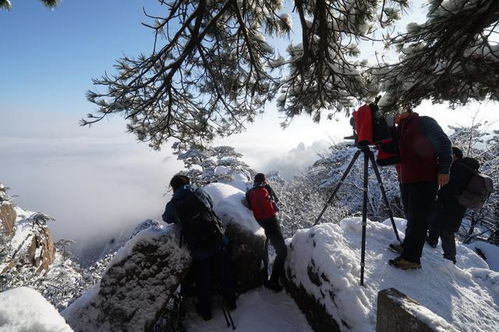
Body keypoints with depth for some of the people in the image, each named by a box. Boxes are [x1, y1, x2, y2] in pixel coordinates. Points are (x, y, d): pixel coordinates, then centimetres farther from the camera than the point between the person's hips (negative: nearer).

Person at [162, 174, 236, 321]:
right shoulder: (200, 192, -4)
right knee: (224, 273, 21)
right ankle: (231, 302, 40)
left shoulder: (172, 205, -7)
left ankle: (205, 311, 39)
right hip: (218, 240, 2)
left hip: (199, 248, -2)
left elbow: (167, 218, 15)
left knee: (203, 280, 19)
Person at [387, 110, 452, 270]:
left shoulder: (423, 122, -4)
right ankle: (407, 246, 32)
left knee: (418, 219, -4)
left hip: (424, 180, -8)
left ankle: (411, 258, 1)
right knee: (410, 216, 18)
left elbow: (444, 142, -8)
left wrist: (444, 169, -15)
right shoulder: (398, 130, 17)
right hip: (405, 180, 8)